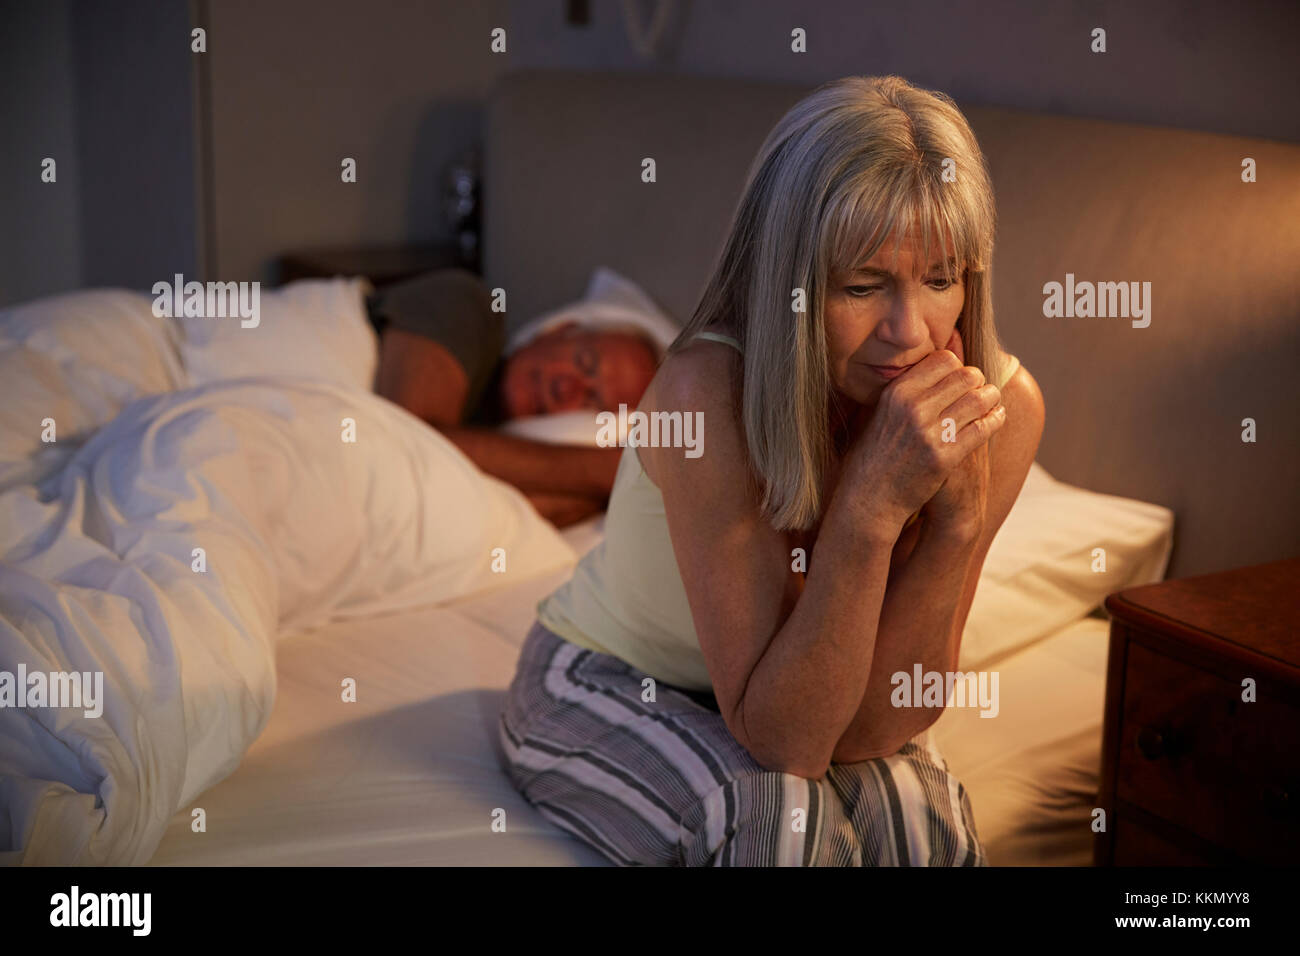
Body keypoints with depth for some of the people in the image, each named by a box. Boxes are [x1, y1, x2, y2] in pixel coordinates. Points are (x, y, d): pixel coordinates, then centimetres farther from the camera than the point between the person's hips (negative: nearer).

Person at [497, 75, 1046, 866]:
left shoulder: (1003, 408, -20)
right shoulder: (708, 394, -32)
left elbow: (864, 727, -20)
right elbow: (785, 740, -31)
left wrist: (960, 514, -33)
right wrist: (871, 507, -41)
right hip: (602, 686, -3)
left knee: (915, 804, -27)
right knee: (775, 810, -31)